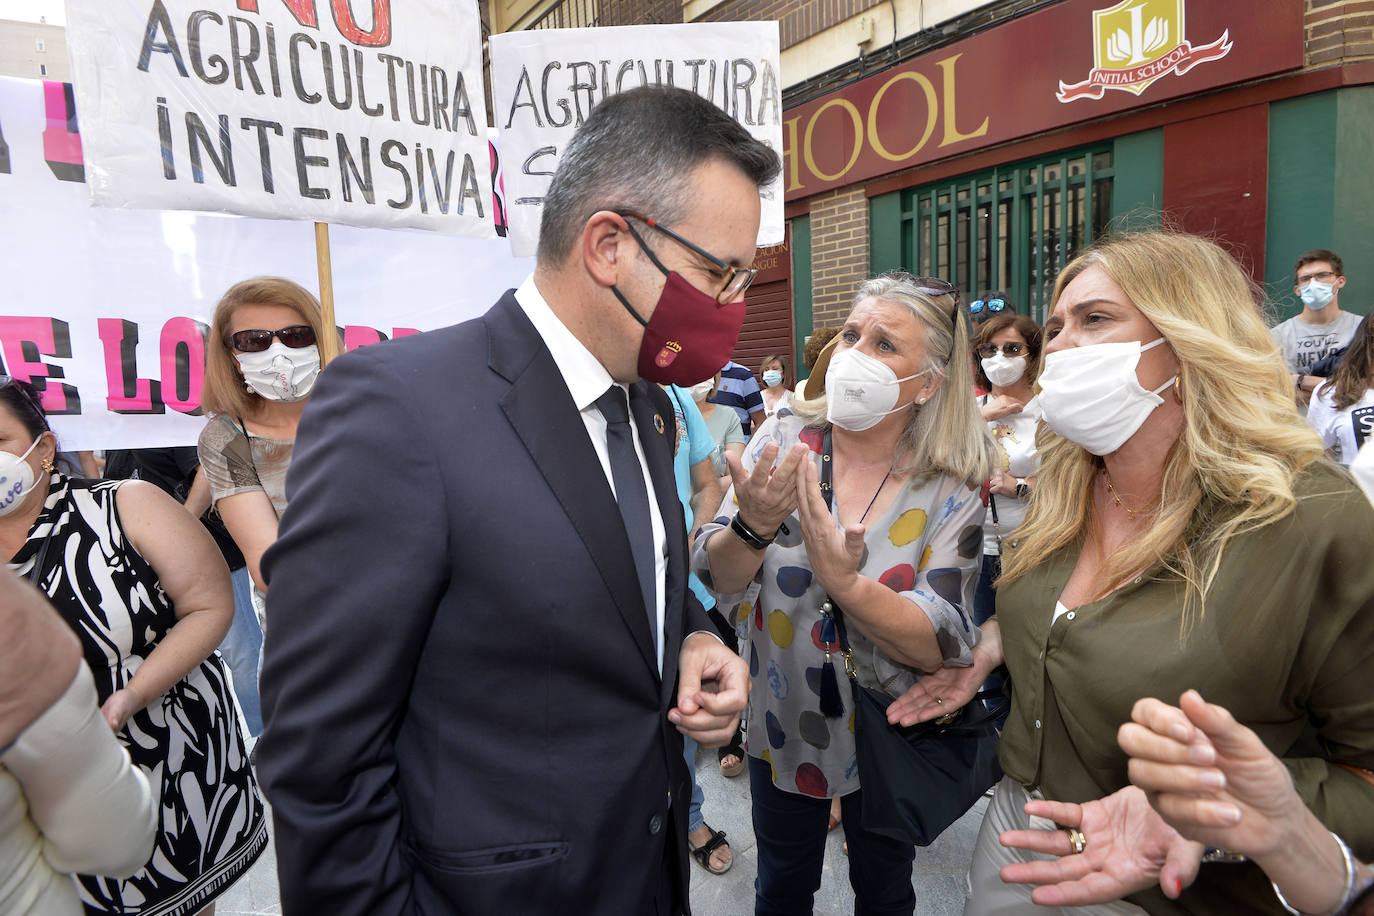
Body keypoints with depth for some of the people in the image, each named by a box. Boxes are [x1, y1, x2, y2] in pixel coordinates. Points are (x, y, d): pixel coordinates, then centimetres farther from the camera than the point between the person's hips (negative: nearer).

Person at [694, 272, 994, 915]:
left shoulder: (952, 488, -16)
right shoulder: (782, 442, -13)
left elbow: (943, 646, -21)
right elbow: (712, 582, -15)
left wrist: (843, 581, -38)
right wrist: (753, 528, -36)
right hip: (781, 731, 1)